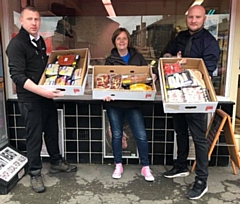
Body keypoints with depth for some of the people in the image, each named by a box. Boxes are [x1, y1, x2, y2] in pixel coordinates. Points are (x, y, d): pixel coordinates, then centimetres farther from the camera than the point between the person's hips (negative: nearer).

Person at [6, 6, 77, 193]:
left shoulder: (40, 40, 11)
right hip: (30, 99, -7)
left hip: (46, 95, 8)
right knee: (34, 136, 2)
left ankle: (56, 162, 35)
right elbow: (17, 76, -22)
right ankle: (35, 173, 20)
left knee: (52, 131, 17)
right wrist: (41, 91, -31)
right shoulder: (16, 44, -13)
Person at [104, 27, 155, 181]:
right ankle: (118, 166, 27)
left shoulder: (138, 57, 7)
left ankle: (145, 167, 17)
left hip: (133, 102, 0)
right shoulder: (110, 60, 6)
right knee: (116, 135, 10)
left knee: (141, 135, -2)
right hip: (114, 103, 0)